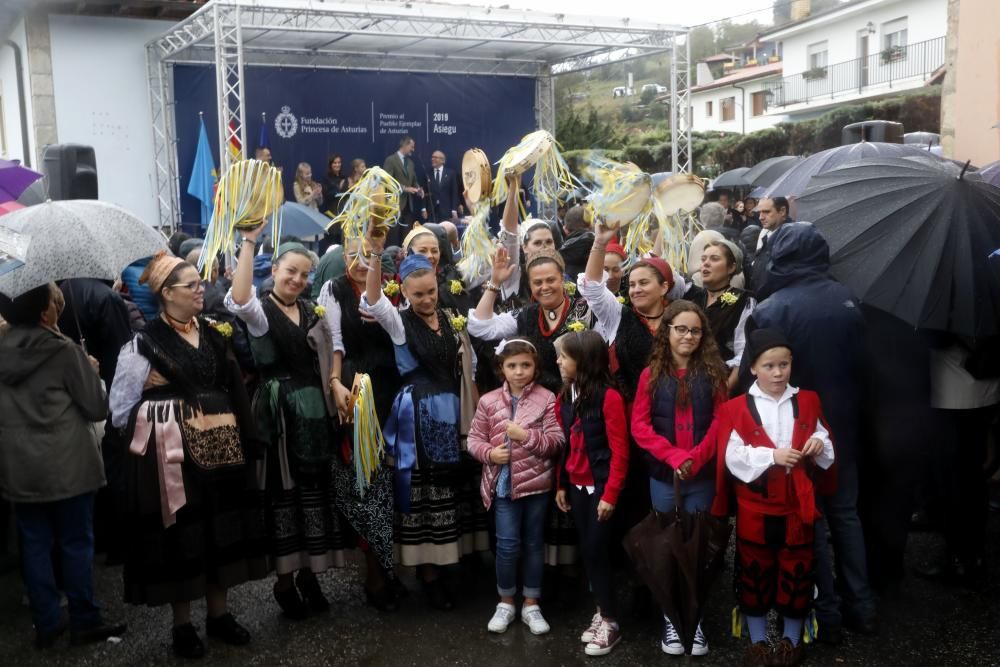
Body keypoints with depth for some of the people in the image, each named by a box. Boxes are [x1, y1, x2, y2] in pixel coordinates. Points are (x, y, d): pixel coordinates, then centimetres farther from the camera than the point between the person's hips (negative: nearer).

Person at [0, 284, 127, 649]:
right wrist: (92, 372, 7)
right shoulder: (64, 351, -14)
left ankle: (46, 623, 18)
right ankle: (85, 621, 14)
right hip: (65, 464, -5)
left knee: (34, 542, 11)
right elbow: (97, 408, -8)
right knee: (76, 542, 6)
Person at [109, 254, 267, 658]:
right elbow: (121, 411, -5)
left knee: (221, 524, 9)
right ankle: (182, 623, 17)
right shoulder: (144, 343, -8)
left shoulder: (214, 333, 8)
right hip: (173, 450, -5)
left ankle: (218, 612, 23)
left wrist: (236, 434, 4)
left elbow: (233, 388, 13)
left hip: (219, 445, 5)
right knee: (180, 529, 3)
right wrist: (160, 423, -2)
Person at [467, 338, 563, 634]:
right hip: (503, 483, 1)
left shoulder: (547, 399, -5)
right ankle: (506, 602, 21)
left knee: (534, 543, 12)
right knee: (507, 544, 1)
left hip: (537, 482, 0)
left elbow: (556, 442, -9)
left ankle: (531, 604, 25)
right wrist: (489, 452, -13)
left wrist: (527, 436, -22)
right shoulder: (489, 401, 1)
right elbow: (474, 438, 6)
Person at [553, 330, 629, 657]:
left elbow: (619, 451, -14)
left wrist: (610, 494, -16)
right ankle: (603, 612, 23)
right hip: (576, 486, 6)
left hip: (600, 486, -6)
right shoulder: (565, 396, 6)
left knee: (596, 550, -3)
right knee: (588, 550, 10)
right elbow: (563, 445, 11)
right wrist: (561, 485, 10)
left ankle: (611, 623, 9)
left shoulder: (608, 397, -15)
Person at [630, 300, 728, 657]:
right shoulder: (651, 374, 1)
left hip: (703, 476, 0)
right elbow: (639, 425, -4)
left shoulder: (712, 371, 2)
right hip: (663, 475, 0)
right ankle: (670, 618, 20)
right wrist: (673, 456, -15)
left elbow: (721, 421, -2)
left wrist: (695, 458, -15)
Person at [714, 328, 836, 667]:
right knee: (754, 574, 9)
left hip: (797, 506, 2)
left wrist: (819, 445, -12)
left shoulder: (808, 402, 4)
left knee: (796, 574, 10)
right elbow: (734, 457, -11)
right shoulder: (737, 408, -6)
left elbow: (825, 446, 10)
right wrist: (771, 455, -20)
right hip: (755, 508, -2)